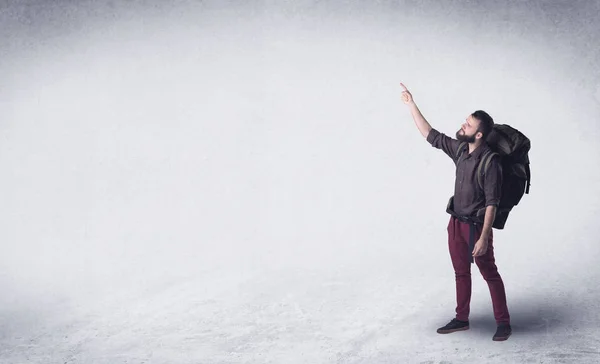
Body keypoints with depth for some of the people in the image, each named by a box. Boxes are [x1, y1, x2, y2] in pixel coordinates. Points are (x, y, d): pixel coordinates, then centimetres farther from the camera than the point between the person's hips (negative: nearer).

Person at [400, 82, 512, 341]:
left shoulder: (489, 162, -21)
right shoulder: (460, 150, 0)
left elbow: (492, 203, -22)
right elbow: (430, 135, 8)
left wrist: (484, 237, -25)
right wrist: (411, 105, 5)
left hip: (476, 225, -7)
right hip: (456, 222, 7)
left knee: (490, 274, 3)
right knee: (461, 272, 15)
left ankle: (503, 322, 14)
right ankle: (461, 319, 26)